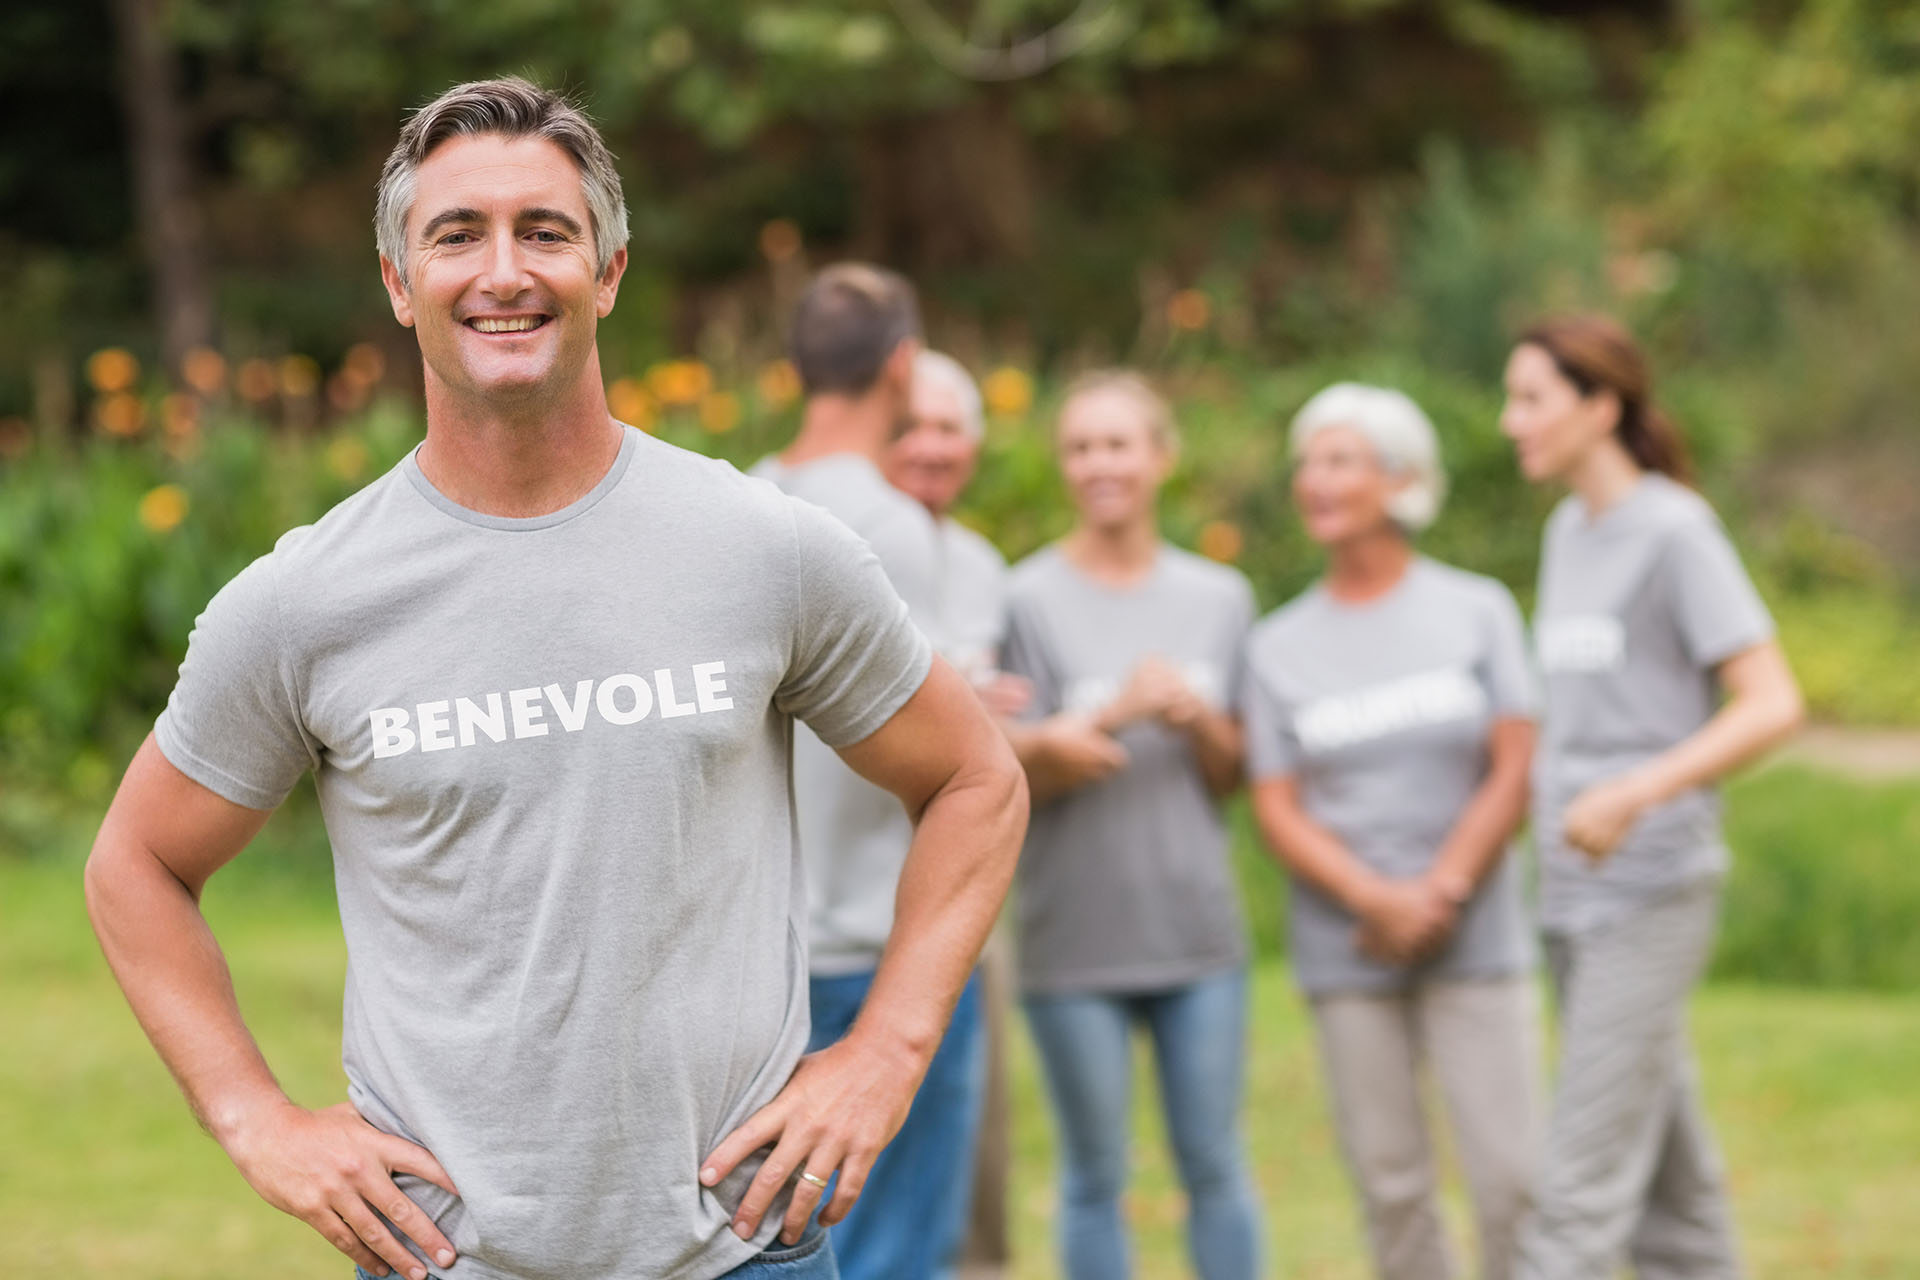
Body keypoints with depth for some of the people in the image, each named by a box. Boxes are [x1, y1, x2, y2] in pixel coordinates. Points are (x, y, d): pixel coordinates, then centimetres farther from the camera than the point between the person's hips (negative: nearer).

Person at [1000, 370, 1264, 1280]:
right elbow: (1012, 775, -4)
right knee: (1096, 1173, 4)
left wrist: (1199, 720, -9)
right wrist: (1116, 714, -18)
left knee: (1213, 1162, 4)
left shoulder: (1219, 598, 9)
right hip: (1075, 938, -2)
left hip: (1198, 929, 2)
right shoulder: (1030, 599, -2)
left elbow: (1231, 777, 12)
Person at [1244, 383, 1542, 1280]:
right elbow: (1278, 809, 1)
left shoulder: (1478, 609, 4)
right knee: (1390, 1182, 1)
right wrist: (1378, 900, -14)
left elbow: (1515, 772, -1)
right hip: (1346, 954, 1)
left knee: (1511, 1174, -7)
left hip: (1474, 943, -1)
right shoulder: (1279, 645, 7)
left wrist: (1439, 894, -12)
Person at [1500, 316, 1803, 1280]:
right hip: (1575, 897, 8)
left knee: (1580, 1185, -10)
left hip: (1654, 894, -8)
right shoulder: (1570, 533, 13)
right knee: (1667, 1183, 13)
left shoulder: (1679, 533, -11)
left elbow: (1773, 705, -17)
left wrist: (1634, 796, -28)